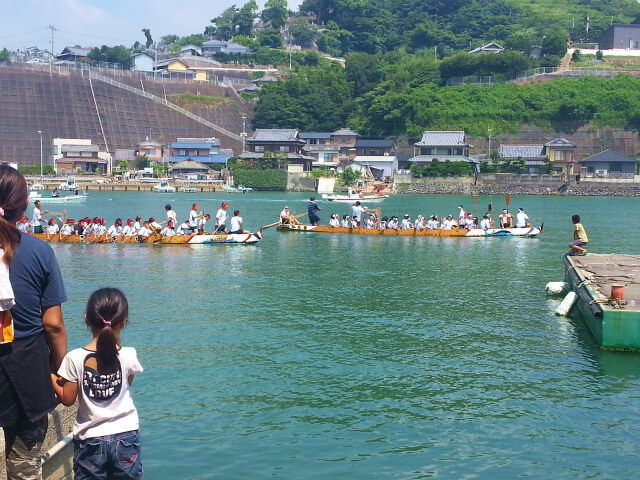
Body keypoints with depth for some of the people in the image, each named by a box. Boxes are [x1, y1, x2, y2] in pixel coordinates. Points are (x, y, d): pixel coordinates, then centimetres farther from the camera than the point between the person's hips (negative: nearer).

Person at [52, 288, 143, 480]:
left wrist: (50, 376, 9)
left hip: (90, 438, -1)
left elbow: (67, 399, -7)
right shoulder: (128, 356, -12)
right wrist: (118, 342, 6)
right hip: (126, 436, 1)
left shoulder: (75, 358, -13)